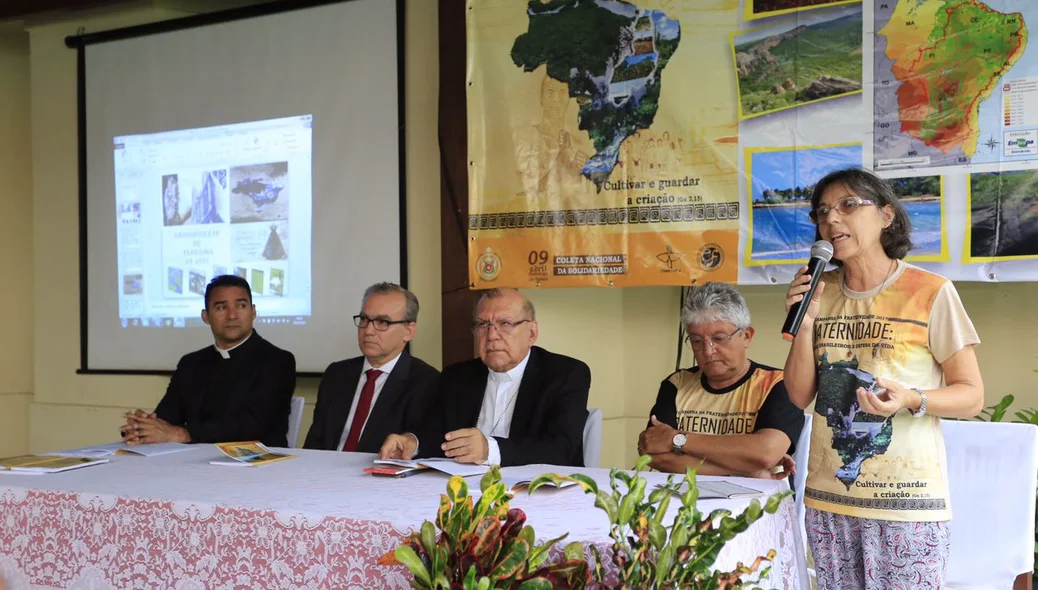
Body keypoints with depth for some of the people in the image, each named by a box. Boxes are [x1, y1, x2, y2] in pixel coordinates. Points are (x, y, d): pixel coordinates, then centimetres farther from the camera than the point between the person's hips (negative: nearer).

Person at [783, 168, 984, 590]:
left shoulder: (931, 292, -9)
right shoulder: (819, 292, 6)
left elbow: (972, 396, -5)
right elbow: (800, 396, 6)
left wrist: (912, 400, -23)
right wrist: (803, 324, -8)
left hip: (907, 500, -4)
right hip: (827, 497, 4)